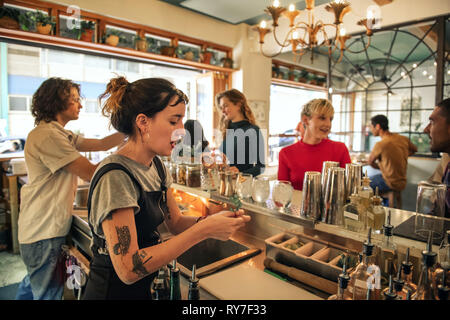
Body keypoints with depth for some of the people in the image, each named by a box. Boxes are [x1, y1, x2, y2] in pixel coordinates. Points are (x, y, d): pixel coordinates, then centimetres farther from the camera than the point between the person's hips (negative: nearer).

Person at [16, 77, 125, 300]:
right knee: (49, 292, 5)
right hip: (44, 231, -10)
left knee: (35, 282, 27)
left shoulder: (60, 134, 13)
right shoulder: (47, 135, -20)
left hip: (49, 225, 10)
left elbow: (101, 144, 7)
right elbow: (91, 173, -22)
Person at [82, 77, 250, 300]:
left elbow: (175, 222, 3)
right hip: (114, 290, -7)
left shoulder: (155, 165, -2)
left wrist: (212, 220, -16)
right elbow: (128, 269, -28)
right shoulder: (115, 176, -27)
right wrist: (203, 230, -30)